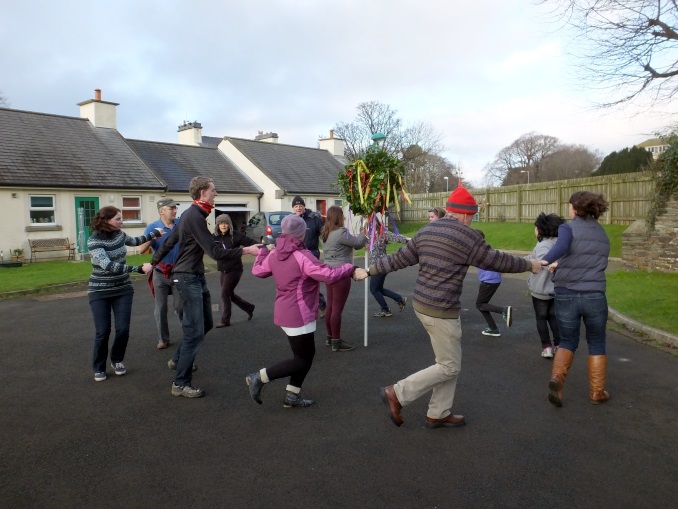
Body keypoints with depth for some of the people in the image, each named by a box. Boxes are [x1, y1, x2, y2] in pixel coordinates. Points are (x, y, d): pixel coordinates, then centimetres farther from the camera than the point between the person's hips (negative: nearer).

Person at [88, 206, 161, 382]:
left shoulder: (119, 234, -1)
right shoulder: (94, 241, -19)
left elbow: (135, 241, 24)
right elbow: (109, 266, -32)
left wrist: (154, 233, 30)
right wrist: (139, 268, -37)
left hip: (123, 289, 5)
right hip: (100, 291, -4)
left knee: (123, 329, -1)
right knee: (103, 331, -5)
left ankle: (117, 360, 23)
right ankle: (99, 368, 16)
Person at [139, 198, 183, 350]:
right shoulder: (152, 227, -7)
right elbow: (141, 250, -12)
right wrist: (152, 237, -28)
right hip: (160, 273, 0)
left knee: (180, 306, 4)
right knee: (161, 308, 6)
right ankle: (163, 338, 18)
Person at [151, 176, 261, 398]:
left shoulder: (191, 214, 11)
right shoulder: (195, 217, -20)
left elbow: (170, 241, 19)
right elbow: (216, 252, -25)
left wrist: (154, 261, 27)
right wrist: (246, 250, -23)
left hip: (196, 277, 10)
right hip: (188, 278, -10)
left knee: (206, 324, 18)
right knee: (195, 331, -7)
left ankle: (178, 359, 34)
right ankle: (181, 384, 3)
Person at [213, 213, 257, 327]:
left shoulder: (235, 236, -14)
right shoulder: (215, 237, 1)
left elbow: (251, 243, -20)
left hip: (234, 270, -6)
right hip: (222, 271, 6)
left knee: (225, 294, -5)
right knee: (230, 294, 16)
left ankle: (225, 320, 11)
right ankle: (249, 307, 38)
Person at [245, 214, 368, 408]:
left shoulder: (274, 255, 4)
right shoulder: (302, 256, -21)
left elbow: (258, 270, 21)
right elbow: (328, 274, -30)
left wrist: (263, 251, 37)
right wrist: (350, 269, -20)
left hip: (285, 313, 9)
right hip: (298, 316, -9)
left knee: (307, 353, 17)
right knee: (303, 360, 3)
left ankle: (292, 395, 20)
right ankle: (259, 377, 4)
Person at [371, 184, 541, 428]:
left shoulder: (426, 231, 9)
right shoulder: (467, 236, -13)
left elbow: (399, 258, 10)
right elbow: (497, 261, -4)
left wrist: (371, 271, 20)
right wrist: (529, 265, 12)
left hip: (422, 304, 9)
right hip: (441, 310, -9)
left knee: (450, 362, 18)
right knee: (449, 367, 6)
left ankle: (438, 414, 26)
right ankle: (397, 393, 6)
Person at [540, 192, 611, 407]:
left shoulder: (568, 227, -4)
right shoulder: (602, 234, 13)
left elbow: (562, 246, -26)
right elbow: (589, 261, 16)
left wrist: (544, 261, -35)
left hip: (566, 295, -2)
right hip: (595, 295, 2)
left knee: (568, 341, 16)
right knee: (597, 344, 19)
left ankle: (557, 378, -5)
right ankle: (597, 392, 23)